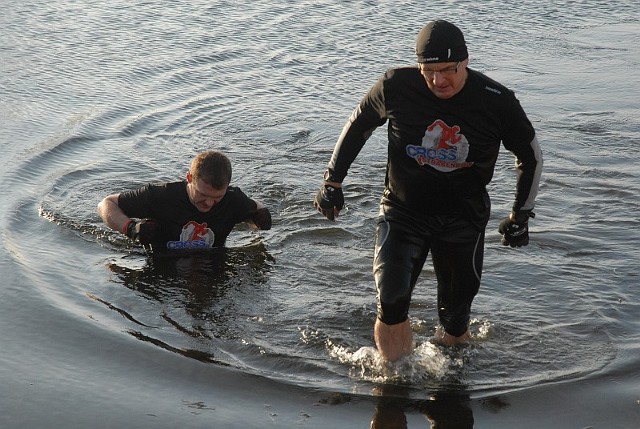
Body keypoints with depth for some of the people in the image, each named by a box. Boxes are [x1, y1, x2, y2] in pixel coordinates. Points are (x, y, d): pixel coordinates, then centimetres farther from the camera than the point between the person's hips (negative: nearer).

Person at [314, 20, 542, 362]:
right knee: (391, 302, -19)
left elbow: (531, 155, 4)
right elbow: (358, 125, 5)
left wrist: (521, 215, 5)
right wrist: (332, 181, 4)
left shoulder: (496, 101, -14)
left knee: (456, 318, 9)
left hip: (464, 218, 1)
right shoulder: (397, 87, -15)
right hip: (403, 210, 0)